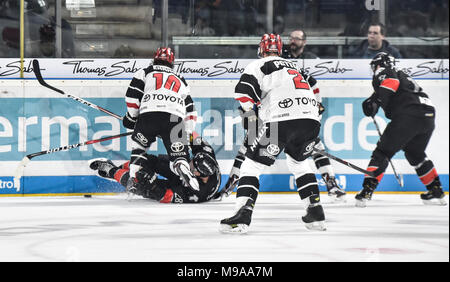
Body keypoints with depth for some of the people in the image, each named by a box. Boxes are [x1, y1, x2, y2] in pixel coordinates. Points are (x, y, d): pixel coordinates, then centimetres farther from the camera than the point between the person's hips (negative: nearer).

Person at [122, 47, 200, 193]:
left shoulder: (144, 72, 23)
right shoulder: (180, 80, 34)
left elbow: (133, 95, 11)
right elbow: (190, 109, 30)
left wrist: (131, 117, 21)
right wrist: (188, 133, 31)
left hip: (149, 114, -1)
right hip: (175, 119, 1)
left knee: (139, 145, 22)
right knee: (178, 155, 1)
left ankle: (133, 177, 7)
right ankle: (184, 170, -31)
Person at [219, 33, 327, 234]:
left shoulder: (260, 65, 12)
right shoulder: (293, 66, 34)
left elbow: (243, 91, -3)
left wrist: (249, 114, 11)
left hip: (283, 120, -6)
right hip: (311, 119, 6)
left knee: (252, 165, 3)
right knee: (298, 162, 32)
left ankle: (242, 215, -14)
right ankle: (316, 212, 23)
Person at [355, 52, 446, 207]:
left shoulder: (383, 72, 9)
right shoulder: (403, 75, 35)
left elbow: (392, 81, -13)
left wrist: (376, 100, -17)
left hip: (409, 115, -8)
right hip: (428, 117, 8)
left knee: (383, 151, -2)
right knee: (415, 153, 28)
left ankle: (367, 190, -13)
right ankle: (436, 191, 29)